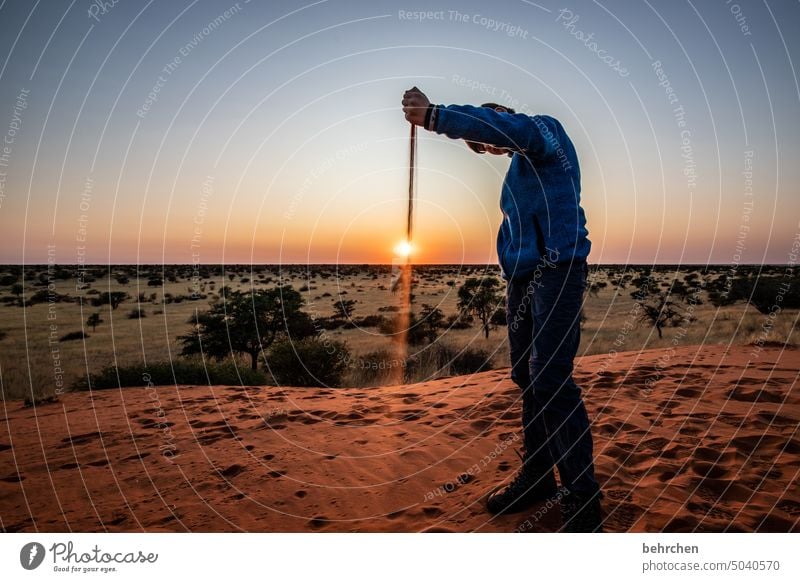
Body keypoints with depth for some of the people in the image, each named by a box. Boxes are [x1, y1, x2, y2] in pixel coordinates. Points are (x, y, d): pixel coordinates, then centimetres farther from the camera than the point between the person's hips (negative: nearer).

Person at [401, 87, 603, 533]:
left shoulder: (545, 131, 1)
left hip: (556, 271, -9)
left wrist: (436, 117, -26)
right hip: (522, 276, 9)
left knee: (551, 381, -15)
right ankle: (538, 477, 20)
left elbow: (505, 125, -23)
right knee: (527, 378, 8)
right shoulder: (520, 163, 27)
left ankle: (583, 503, -6)